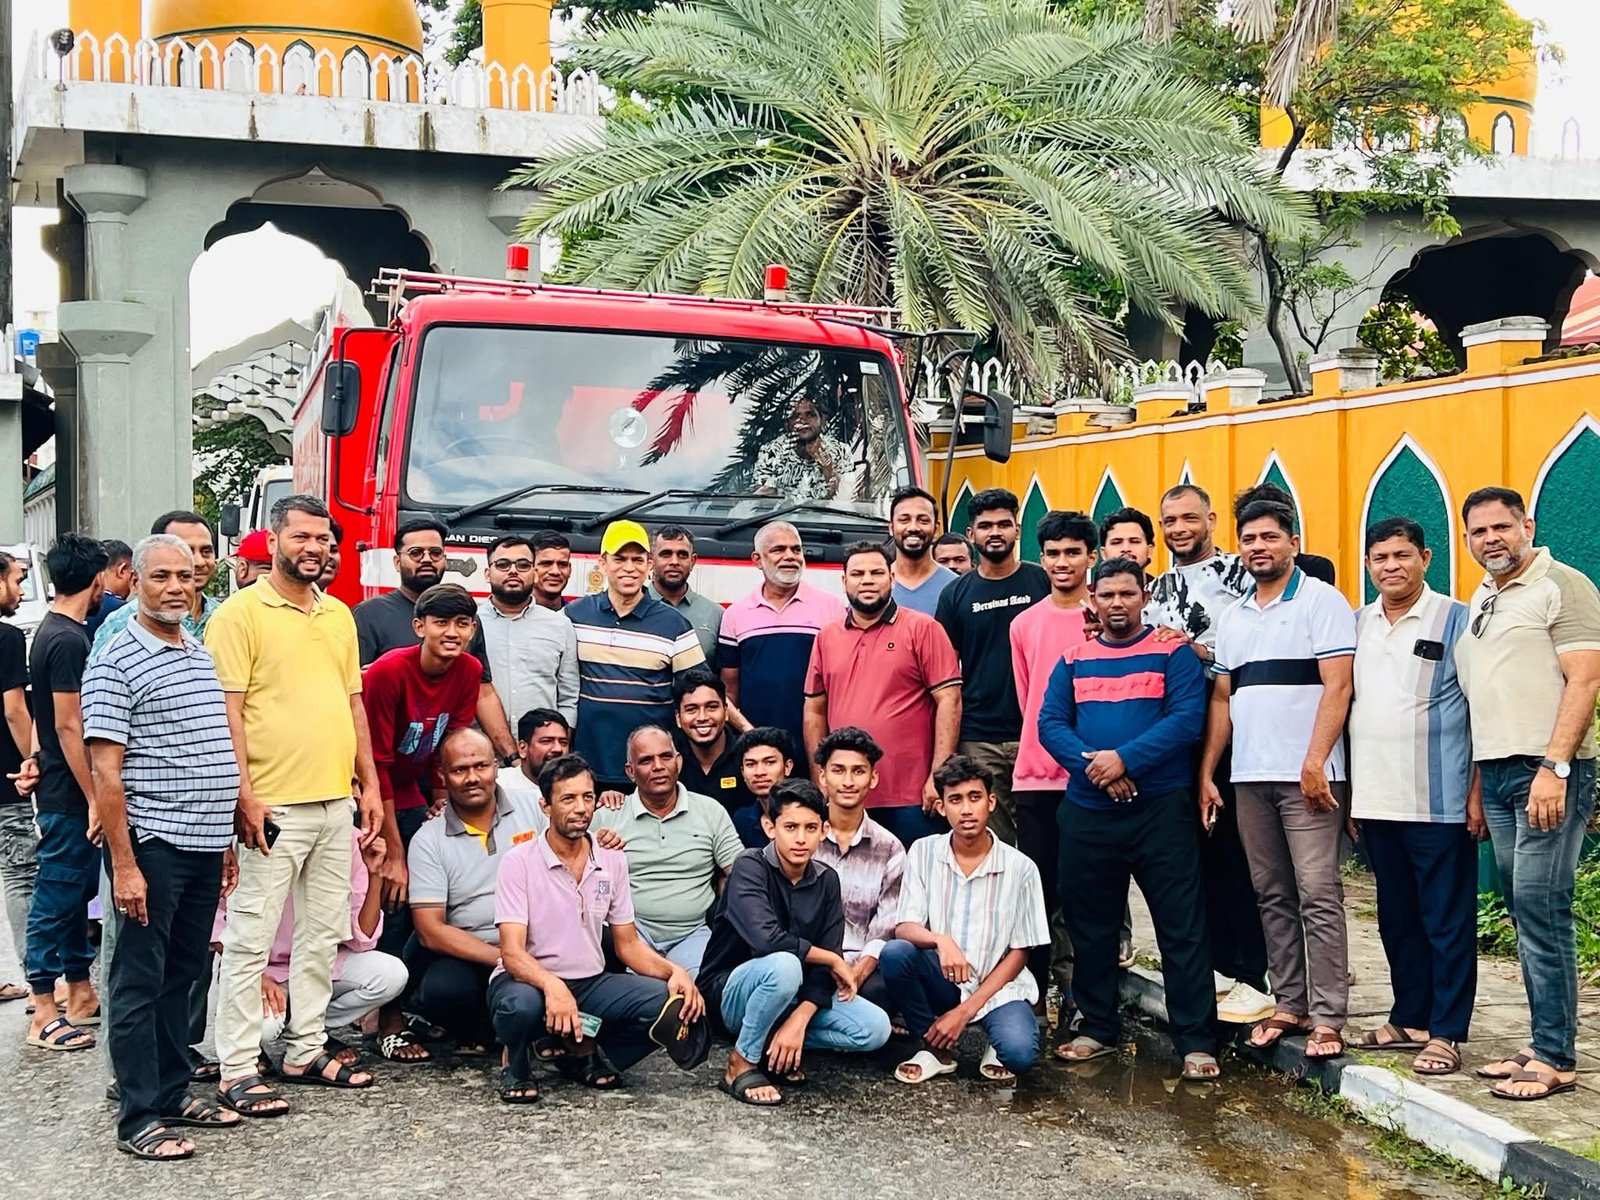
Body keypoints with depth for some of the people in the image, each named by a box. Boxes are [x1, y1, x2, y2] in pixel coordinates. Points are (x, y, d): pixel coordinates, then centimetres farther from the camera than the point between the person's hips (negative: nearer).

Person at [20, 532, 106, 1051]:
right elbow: (69, 726, -21)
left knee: (77, 891, 16)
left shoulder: (51, 631, 11)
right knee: (56, 897, -3)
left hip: (64, 789, 10)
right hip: (68, 794, -10)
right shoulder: (69, 640, -19)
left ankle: (80, 995, 25)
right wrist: (94, 799, -19)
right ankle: (44, 1017, 4)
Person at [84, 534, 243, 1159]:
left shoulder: (204, 657, 13)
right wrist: (124, 865, -18)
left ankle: (173, 1091, 26)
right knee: (139, 981, 0)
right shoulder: (116, 665, -9)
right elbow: (106, 772, -14)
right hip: (151, 847, -7)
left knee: (183, 974, 15)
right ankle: (138, 1119, 5)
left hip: (205, 846, 7)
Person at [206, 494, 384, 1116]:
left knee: (323, 933, 13)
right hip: (271, 806, -7)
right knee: (250, 938, -3)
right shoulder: (241, 612, -6)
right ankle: (237, 1071, 3)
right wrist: (244, 795, -18)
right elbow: (227, 709, -11)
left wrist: (369, 783, 12)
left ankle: (307, 1051, 25)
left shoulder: (339, 615, 15)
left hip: (335, 804, 7)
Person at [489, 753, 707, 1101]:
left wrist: (674, 971, -12)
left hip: (591, 984, 4)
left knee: (670, 1003, -22)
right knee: (521, 1005, -41)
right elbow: (512, 953, -19)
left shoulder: (612, 861, 5)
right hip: (531, 980, -4)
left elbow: (628, 944, 9)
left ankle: (580, 1052, 2)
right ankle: (517, 1063, -3)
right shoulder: (520, 862, -11)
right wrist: (552, 986, -42)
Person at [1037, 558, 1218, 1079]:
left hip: (1160, 807, -4)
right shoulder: (1074, 659, 11)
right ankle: (1098, 1028, 25)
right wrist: (1092, 764, -15)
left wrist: (1125, 758, -19)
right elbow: (1050, 723, 3)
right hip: (1087, 810, 4)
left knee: (1182, 927, -5)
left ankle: (1196, 1041, -1)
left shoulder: (1173, 653, 1)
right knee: (1089, 924, 12)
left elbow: (1187, 718, -11)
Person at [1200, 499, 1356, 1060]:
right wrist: (1206, 773, 11)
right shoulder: (1233, 617, 17)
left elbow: (1337, 686, -10)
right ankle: (1289, 1003, 16)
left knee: (1318, 896, -7)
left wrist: (1315, 763, -17)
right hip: (1249, 777, 6)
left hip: (1307, 776, -6)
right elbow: (1222, 700, 18)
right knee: (1273, 896, 9)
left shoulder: (1321, 602, -2)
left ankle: (1327, 1017, -5)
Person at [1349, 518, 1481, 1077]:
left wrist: (1478, 792, -11)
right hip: (1375, 801, 5)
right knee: (1397, 919, 14)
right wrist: (1345, 789, 11)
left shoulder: (1456, 621, -4)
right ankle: (1409, 1019, 25)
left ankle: (1445, 1033, 7)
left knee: (1447, 921, 1)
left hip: (1439, 803, -5)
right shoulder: (1358, 625, 11)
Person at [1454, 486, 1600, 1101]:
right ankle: (1543, 1044, 15)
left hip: (1548, 773, -8)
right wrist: (1478, 782, 16)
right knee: (1524, 913, 9)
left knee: (1542, 912, -9)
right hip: (1496, 773, 8)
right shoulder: (1480, 601, 19)